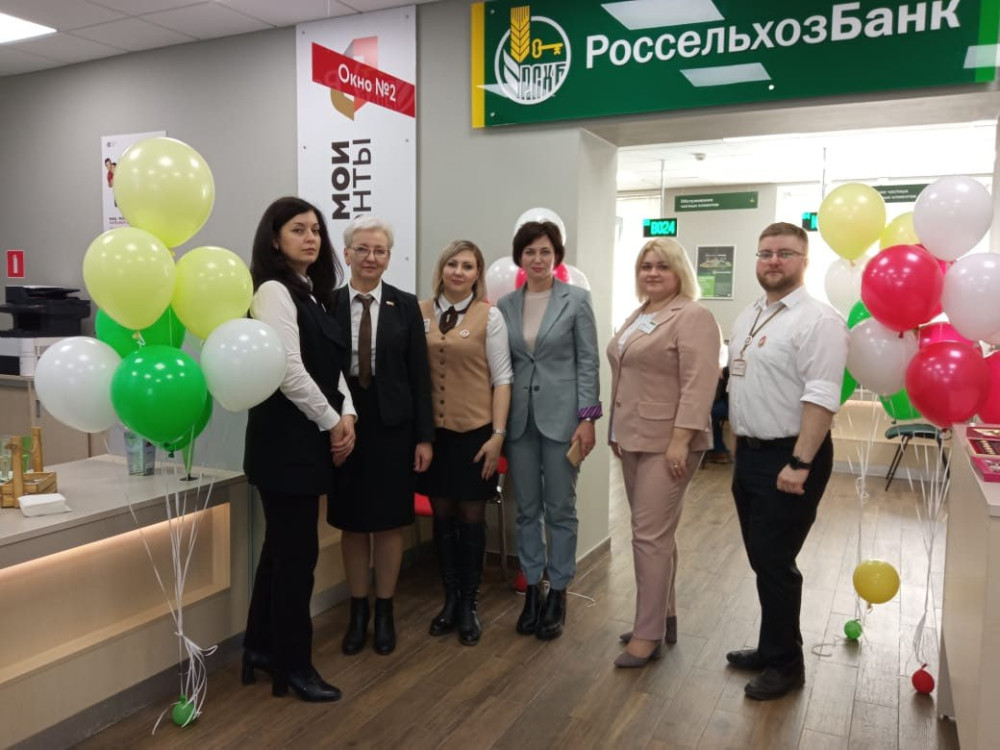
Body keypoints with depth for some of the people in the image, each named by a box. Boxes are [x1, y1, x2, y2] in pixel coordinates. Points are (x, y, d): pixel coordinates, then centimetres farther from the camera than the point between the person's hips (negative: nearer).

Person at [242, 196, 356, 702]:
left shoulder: (313, 293, 15)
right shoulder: (274, 291, -12)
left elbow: (332, 366, 13)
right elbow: (290, 371, -21)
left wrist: (347, 416, -2)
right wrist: (332, 422, -12)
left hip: (310, 439, 9)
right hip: (286, 440, -9)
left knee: (282, 546, 17)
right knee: (297, 550, 0)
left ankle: (261, 647, 31)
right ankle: (293, 664, 16)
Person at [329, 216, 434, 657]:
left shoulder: (405, 305, 1)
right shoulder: (328, 305, 0)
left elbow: (419, 373, 0)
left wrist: (424, 435, -3)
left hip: (392, 425, 0)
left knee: (388, 522, 9)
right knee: (351, 522, 10)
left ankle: (384, 612, 25)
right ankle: (357, 612, 26)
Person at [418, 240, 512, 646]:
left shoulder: (489, 315, -4)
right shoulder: (420, 312, 2)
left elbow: (502, 378, -3)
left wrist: (498, 434, -9)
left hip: (475, 431, -2)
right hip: (433, 430, 2)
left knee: (471, 516, 9)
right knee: (442, 515, 12)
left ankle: (469, 604, 26)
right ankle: (450, 599, 30)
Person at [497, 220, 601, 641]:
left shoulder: (576, 299, -2)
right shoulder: (506, 305, 7)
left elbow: (588, 361, -4)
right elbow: (503, 364, 9)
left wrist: (588, 418, -10)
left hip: (561, 415, -3)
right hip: (519, 417, 3)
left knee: (560, 509, 4)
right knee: (527, 509, 10)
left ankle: (557, 595, 18)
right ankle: (532, 590, 23)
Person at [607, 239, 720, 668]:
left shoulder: (693, 317, -12)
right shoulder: (639, 316, 15)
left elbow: (698, 385, -20)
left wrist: (680, 440, -24)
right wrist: (617, 431, 18)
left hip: (668, 443, -9)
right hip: (634, 439, 9)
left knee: (651, 535, -6)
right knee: (652, 532, 14)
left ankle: (648, 634, 4)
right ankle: (663, 617, 25)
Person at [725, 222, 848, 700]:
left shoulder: (818, 320, -14)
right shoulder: (748, 317, 13)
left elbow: (821, 398, -21)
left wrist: (799, 464, -26)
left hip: (788, 458, -8)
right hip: (748, 455, 8)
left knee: (775, 562, 0)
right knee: (762, 559, 16)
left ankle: (785, 664, 18)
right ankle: (772, 648, 33)